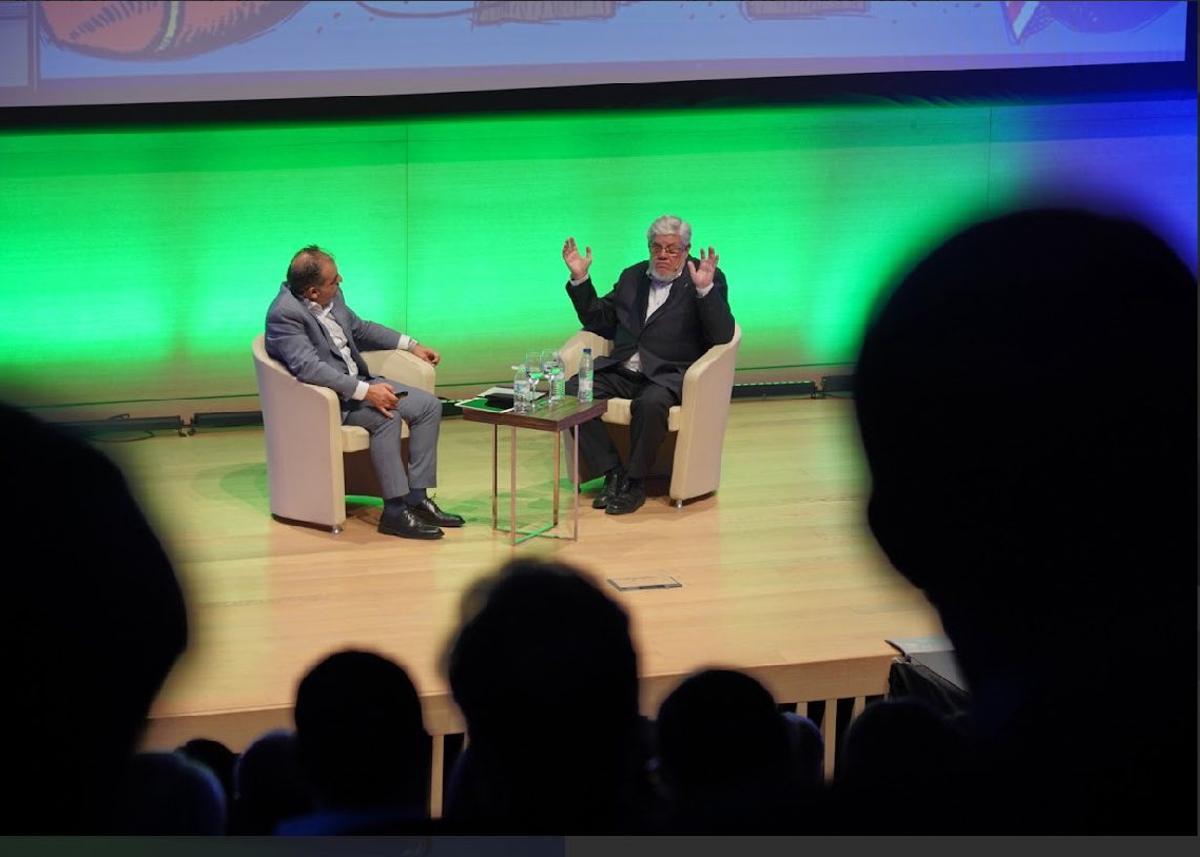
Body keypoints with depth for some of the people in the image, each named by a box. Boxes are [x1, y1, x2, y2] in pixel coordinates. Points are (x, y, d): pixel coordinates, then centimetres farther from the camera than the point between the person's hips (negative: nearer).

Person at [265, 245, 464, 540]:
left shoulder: (332, 297, 4)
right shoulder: (285, 314, -23)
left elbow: (360, 328, 22)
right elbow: (308, 368, -32)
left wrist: (411, 345, 17)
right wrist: (365, 391, -34)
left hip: (358, 381, 9)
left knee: (429, 405, -3)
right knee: (386, 416, -32)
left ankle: (417, 499, -4)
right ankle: (394, 510, -27)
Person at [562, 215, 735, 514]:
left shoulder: (708, 279, 1)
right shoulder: (633, 276, 18)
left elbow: (722, 336, -12)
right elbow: (600, 323, 24)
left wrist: (705, 289, -26)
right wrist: (580, 279, 12)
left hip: (667, 376, -6)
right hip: (622, 371, 6)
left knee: (650, 404, -38)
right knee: (571, 392, -19)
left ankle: (634, 482, -18)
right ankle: (613, 473, -11)